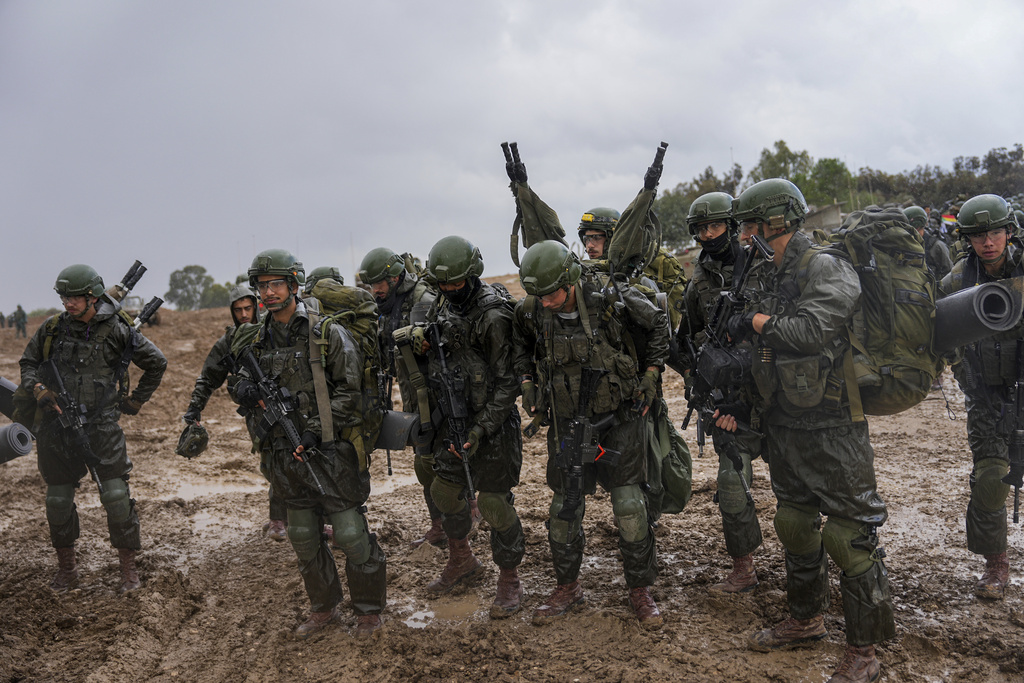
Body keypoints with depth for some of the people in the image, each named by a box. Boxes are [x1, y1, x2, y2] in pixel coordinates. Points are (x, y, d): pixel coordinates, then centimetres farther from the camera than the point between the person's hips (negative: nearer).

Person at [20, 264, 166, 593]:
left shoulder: (116, 331, -5)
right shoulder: (53, 328, 2)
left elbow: (157, 363, 8)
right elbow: (28, 363, 15)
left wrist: (135, 401, 7)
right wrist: (38, 390, -5)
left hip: (101, 427, -3)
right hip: (56, 425, 3)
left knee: (116, 497, -6)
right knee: (58, 500, 9)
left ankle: (128, 568, 8)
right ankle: (66, 568, 27)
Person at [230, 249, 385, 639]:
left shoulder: (326, 331, -9)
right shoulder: (258, 340, 9)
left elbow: (350, 388, -11)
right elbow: (241, 383, 17)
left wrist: (316, 431, -17)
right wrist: (245, 391, -8)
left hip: (330, 452, -6)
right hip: (287, 457, 6)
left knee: (351, 534, -1)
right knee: (303, 538, 14)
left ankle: (369, 610, 16)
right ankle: (323, 608, 31)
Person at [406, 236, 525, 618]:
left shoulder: (494, 317, -19)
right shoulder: (441, 308, 5)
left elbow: (508, 382, -18)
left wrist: (480, 430, -21)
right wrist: (420, 339, -4)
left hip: (492, 421, -7)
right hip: (452, 419, 8)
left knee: (494, 502, -2)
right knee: (445, 492, 16)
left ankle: (510, 581, 16)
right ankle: (461, 560, 40)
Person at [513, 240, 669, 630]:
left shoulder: (614, 300, -19)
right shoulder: (532, 312, -9)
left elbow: (659, 327, 0)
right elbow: (520, 345, 15)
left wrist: (650, 376, -1)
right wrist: (527, 382, 4)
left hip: (619, 419, -3)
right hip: (567, 422, 3)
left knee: (629, 507, -3)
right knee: (564, 508, 8)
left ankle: (640, 591, 15)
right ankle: (567, 589, 27)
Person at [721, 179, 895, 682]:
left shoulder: (828, 268, -14)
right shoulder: (772, 277, 12)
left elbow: (810, 331, -29)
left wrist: (754, 321, -14)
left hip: (830, 429, -9)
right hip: (783, 427, 9)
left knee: (849, 538, -3)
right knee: (795, 527, 19)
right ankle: (806, 621, 37)